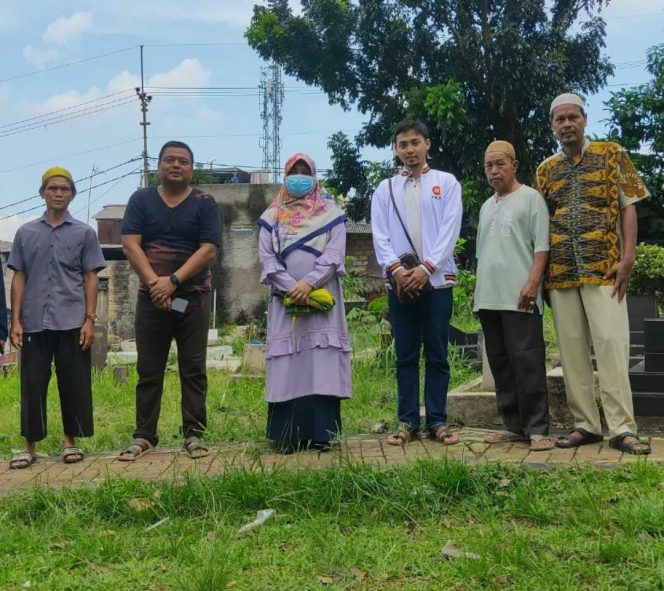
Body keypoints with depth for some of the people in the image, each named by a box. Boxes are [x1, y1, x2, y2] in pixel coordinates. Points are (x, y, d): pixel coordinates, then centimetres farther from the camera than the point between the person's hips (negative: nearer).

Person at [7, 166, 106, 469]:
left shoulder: (84, 233, 7)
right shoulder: (25, 233, 10)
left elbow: (90, 278, 5)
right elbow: (18, 278, 9)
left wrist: (90, 319, -3)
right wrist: (15, 321, 1)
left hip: (72, 322, -1)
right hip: (34, 322, 1)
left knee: (74, 384, 2)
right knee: (32, 384, 3)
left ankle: (70, 441, 13)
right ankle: (30, 446, 10)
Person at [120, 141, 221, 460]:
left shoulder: (204, 203, 2)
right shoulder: (141, 200, 6)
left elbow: (208, 249, -8)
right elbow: (130, 244, -4)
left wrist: (173, 281, -17)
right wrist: (155, 283, -16)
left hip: (193, 298, -1)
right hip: (151, 298, 1)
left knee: (193, 370, 2)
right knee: (148, 371, 5)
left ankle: (194, 434, 8)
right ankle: (144, 436, 11)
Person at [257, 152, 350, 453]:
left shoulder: (331, 212, 10)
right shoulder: (272, 216, 14)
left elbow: (335, 253, -1)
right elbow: (266, 257, 4)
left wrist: (309, 283, -14)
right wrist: (291, 287, -11)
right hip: (285, 299, 1)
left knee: (322, 364, -5)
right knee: (288, 366, -3)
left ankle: (321, 433, -4)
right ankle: (289, 434, -2)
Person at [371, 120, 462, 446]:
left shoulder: (446, 183, 7)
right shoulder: (385, 189, 12)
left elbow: (450, 229, -3)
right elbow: (379, 235, 4)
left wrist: (426, 267, -14)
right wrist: (396, 268, -12)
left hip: (437, 280, -1)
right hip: (399, 282, 2)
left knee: (437, 355, 2)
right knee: (406, 355, 5)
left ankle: (437, 421, 8)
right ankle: (408, 422, 9)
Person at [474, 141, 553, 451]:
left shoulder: (530, 198, 1)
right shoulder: (486, 207, 22)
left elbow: (541, 246, -7)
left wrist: (532, 283, -17)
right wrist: (477, 291, 19)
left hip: (519, 298, -7)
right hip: (489, 298, 7)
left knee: (527, 362, -9)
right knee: (500, 364, 8)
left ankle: (537, 429, -6)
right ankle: (513, 425, 14)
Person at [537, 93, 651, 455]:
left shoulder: (611, 155, 6)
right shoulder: (545, 170, 14)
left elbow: (628, 206, 1)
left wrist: (627, 257, -9)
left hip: (603, 267, -4)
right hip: (560, 272, 4)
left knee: (611, 344, -8)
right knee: (571, 349, 4)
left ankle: (622, 428, -5)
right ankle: (585, 424, 11)